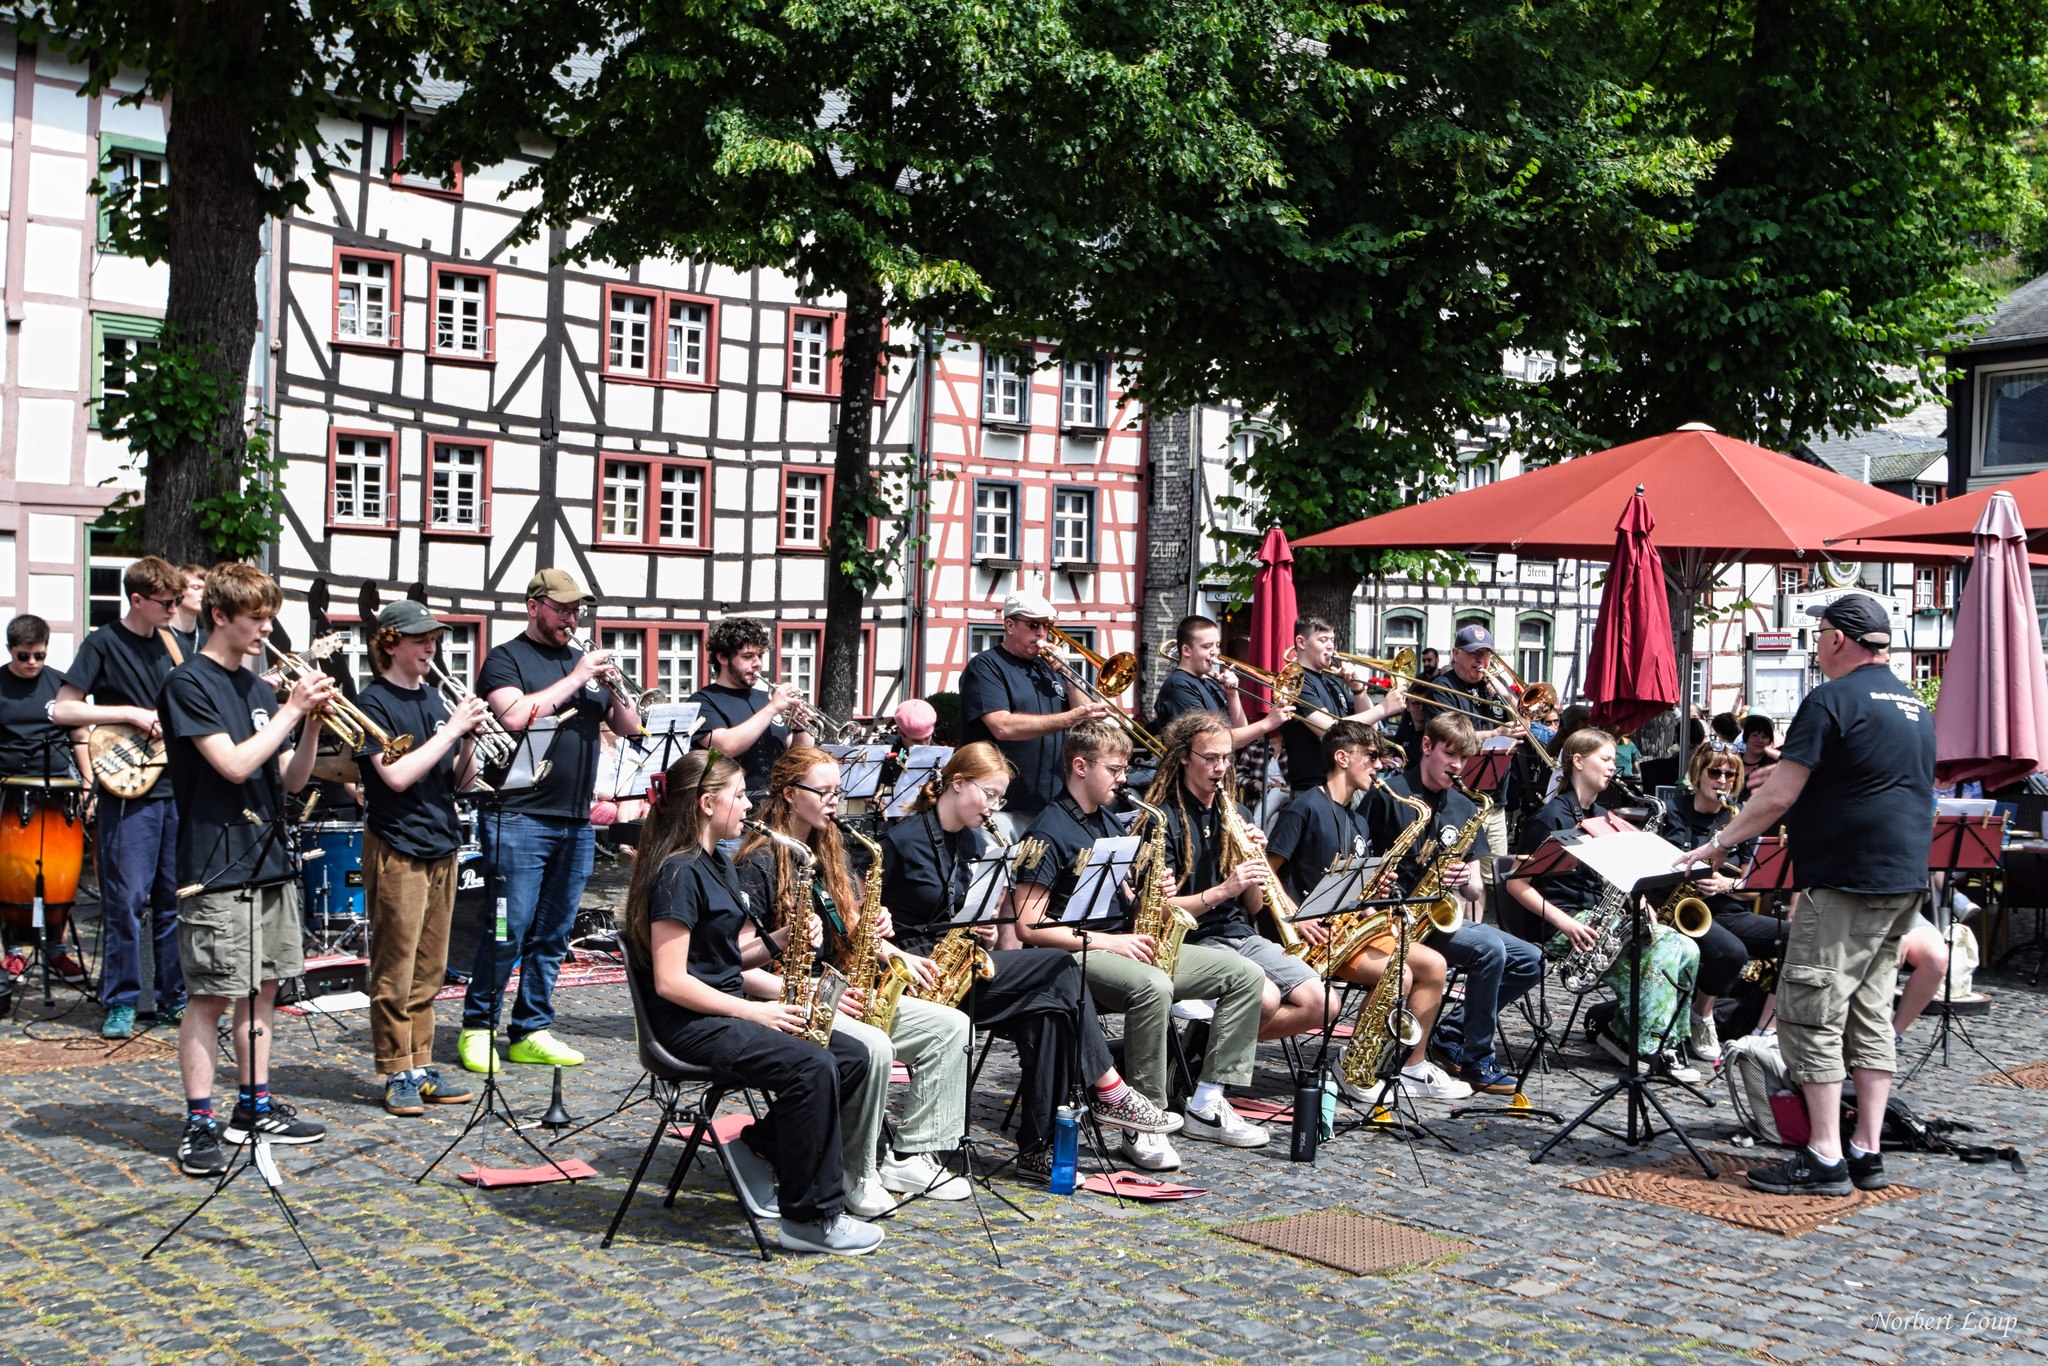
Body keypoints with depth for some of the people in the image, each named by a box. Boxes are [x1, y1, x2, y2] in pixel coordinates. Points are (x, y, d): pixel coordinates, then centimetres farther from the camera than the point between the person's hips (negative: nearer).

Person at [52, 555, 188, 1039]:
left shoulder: (170, 642, 13)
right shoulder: (103, 644, -5)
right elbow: (63, 709, -10)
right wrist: (132, 714, -16)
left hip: (178, 785, 6)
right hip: (129, 792, -6)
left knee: (176, 899, 9)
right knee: (126, 900, -4)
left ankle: (175, 998, 18)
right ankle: (120, 1003, 6)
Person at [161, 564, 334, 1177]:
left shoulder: (258, 687, 13)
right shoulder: (189, 683, -9)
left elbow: (291, 780, 12)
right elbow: (234, 764, -19)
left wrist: (313, 722, -3)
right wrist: (292, 710, -14)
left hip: (270, 861, 8)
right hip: (218, 866, -7)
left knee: (263, 987, 13)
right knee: (211, 995, -3)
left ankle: (254, 1108, 23)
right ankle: (199, 1124, 4)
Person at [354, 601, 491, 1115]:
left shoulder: (434, 699, 13)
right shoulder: (373, 702, -7)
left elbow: (461, 780, 13)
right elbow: (397, 774, -19)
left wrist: (469, 739, -5)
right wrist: (450, 730, -16)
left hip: (441, 848, 7)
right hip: (396, 850, -7)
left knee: (429, 971, 11)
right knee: (395, 971, -2)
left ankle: (421, 1066, 18)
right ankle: (396, 1074, 6)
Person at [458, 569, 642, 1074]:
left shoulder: (584, 660, 18)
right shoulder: (506, 659, 1)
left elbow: (630, 729, 15)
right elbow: (515, 716, -18)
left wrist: (612, 689, -4)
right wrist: (575, 679, -14)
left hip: (576, 821, 6)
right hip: (521, 818, -6)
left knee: (553, 933, 9)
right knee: (509, 931, -7)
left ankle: (531, 1032, 16)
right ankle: (477, 1027, 6)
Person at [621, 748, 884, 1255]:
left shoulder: (718, 865, 15)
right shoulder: (679, 872, -16)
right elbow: (670, 982, -20)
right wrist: (755, 1012, -18)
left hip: (727, 1010, 10)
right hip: (689, 1023, -10)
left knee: (854, 1057, -3)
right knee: (812, 1067, -28)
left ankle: (757, 1150, 6)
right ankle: (811, 1219, -18)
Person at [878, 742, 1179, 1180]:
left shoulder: (974, 842, 13)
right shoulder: (903, 840, -10)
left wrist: (983, 930, -2)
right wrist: (901, 958, -24)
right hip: (922, 974, -8)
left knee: (1048, 1012, -20)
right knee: (1059, 969, -21)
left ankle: (1038, 1148, -18)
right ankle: (1110, 1093, -15)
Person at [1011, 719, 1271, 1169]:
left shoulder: (1109, 823, 18)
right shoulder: (1048, 832, -8)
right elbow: (1029, 926, -15)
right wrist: (1105, 942, -19)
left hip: (1126, 943, 9)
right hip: (1076, 956, -9)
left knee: (1245, 974, -4)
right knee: (1154, 986, -40)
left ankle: (1206, 1106, -4)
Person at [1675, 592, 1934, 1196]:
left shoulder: (1832, 700, -12)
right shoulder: (1916, 707, 15)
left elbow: (1779, 796, -14)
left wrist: (1721, 842, -3)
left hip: (1846, 880, -9)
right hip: (1906, 880, 9)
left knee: (1810, 1015, -4)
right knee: (1871, 1013, 12)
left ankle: (1824, 1158, -4)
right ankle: (1866, 1152, 14)